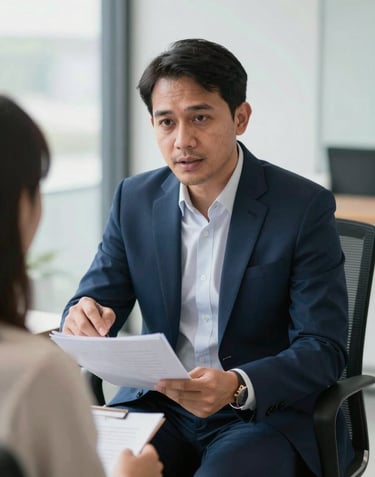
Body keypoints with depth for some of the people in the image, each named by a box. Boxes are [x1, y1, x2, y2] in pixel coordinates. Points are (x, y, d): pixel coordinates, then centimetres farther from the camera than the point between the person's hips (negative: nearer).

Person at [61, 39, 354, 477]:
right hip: (159, 403, 4)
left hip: (267, 412, -3)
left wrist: (237, 386, -32)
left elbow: (324, 349, -13)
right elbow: (94, 299, 6)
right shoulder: (135, 199, 4)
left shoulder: (304, 207, -10)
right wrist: (81, 320, -20)